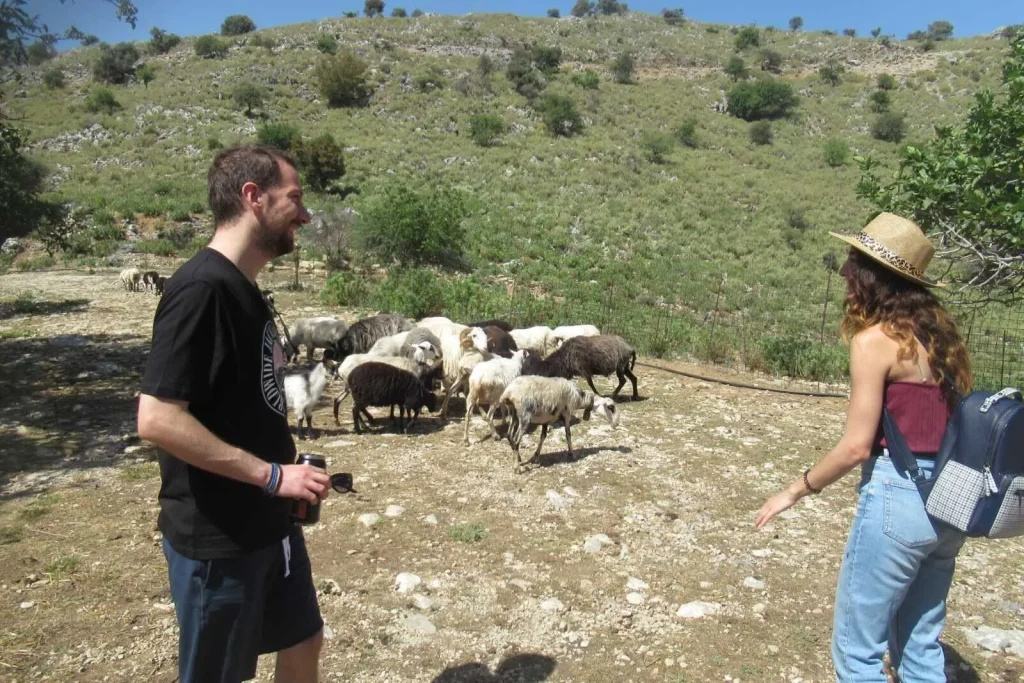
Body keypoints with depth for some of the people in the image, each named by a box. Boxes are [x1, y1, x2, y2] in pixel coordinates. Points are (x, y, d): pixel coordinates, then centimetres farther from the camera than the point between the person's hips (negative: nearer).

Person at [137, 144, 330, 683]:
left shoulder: (242, 288, 7)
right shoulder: (201, 288, -22)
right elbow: (157, 419, -27)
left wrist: (286, 467, 7)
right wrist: (272, 475, -23)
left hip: (267, 521, 9)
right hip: (215, 535, -9)